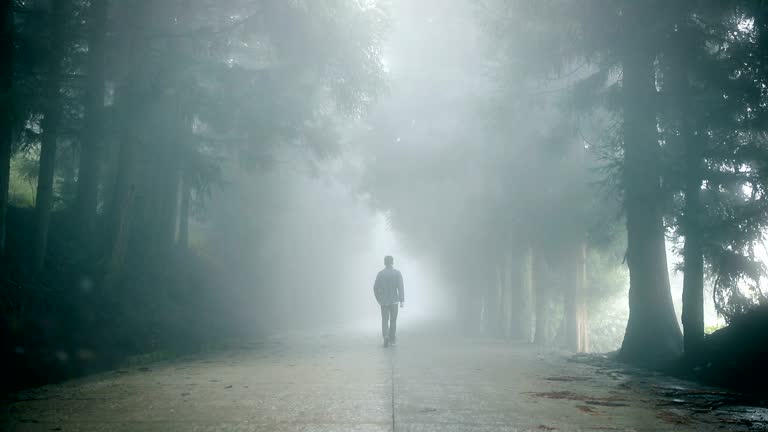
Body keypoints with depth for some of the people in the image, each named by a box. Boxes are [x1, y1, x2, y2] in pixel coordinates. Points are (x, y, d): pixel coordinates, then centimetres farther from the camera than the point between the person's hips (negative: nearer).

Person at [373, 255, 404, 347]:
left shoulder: (380, 273, -1)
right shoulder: (397, 273, -6)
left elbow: (375, 288, 0)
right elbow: (400, 288, -11)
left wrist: (379, 299, 12)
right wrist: (402, 300, -6)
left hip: (383, 301, 1)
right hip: (394, 300, -1)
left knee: (385, 320, 6)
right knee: (393, 320, 12)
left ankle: (385, 336, -16)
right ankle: (391, 340, 16)